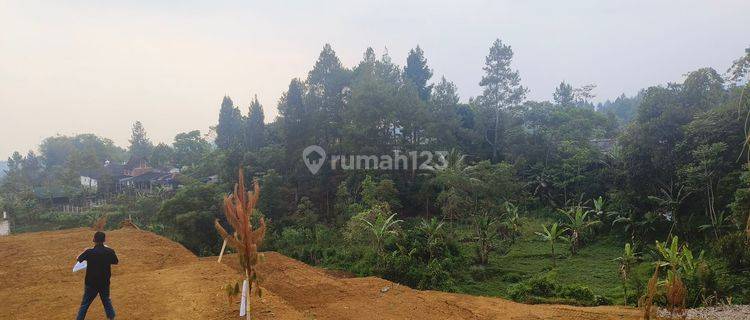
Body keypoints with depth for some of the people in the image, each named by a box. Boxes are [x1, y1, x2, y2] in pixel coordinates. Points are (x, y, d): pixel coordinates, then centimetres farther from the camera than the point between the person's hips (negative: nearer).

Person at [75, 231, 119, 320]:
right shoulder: (110, 251, -11)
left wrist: (85, 252, 21)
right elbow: (116, 262, 7)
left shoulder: (89, 252, -18)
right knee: (106, 301, 21)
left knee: (85, 304, 11)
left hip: (91, 283, -2)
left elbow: (79, 259, 3)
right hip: (105, 283, 2)